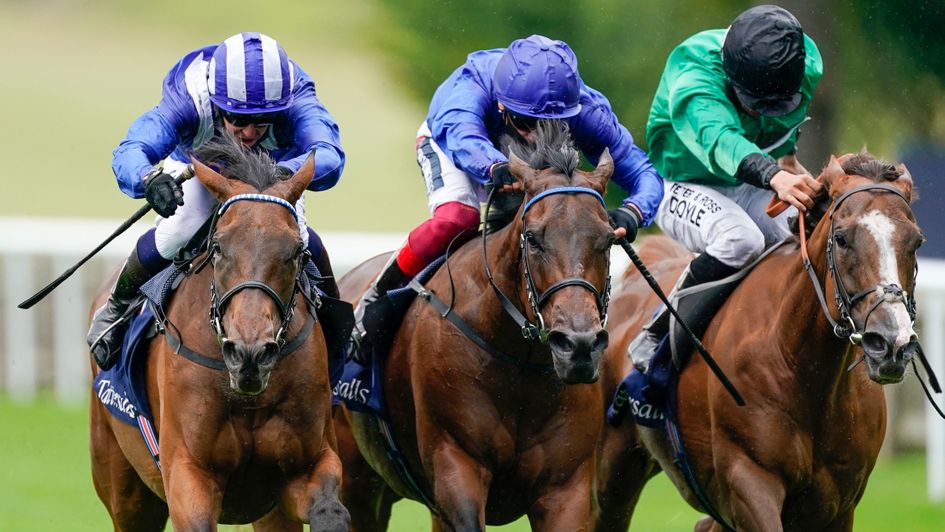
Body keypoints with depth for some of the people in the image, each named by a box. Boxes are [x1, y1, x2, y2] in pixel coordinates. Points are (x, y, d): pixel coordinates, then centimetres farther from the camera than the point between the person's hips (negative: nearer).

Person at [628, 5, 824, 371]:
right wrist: (774, 176, -69)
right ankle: (656, 340, -23)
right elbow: (717, 138, -54)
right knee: (741, 239, -35)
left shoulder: (807, 62, -16)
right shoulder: (692, 72, -34)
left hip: (750, 189, 6)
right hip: (680, 186, -6)